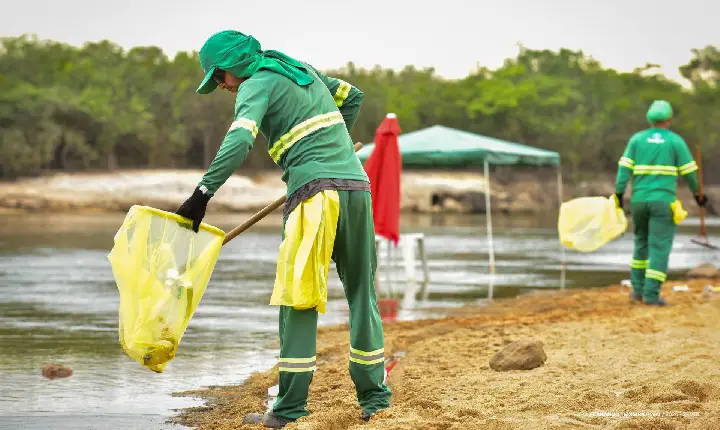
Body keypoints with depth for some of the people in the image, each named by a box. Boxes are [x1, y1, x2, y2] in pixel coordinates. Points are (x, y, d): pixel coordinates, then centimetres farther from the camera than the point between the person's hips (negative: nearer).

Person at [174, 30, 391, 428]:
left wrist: (203, 193, -25)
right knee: (362, 293, 12)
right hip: (357, 186, 7)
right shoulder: (303, 70, 22)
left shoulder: (257, 85, -1)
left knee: (298, 299, -5)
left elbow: (239, 141, -19)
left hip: (316, 192, -7)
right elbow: (352, 96, 35)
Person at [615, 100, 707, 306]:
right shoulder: (676, 141, -2)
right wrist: (698, 194, 16)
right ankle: (651, 294, -9)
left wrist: (619, 195, -4)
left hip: (639, 200, 4)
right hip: (663, 201, -4)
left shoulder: (637, 139, 6)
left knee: (642, 242, 21)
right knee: (659, 248, -2)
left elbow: (625, 168, -3)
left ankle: (638, 289, 19)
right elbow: (689, 171, 0)